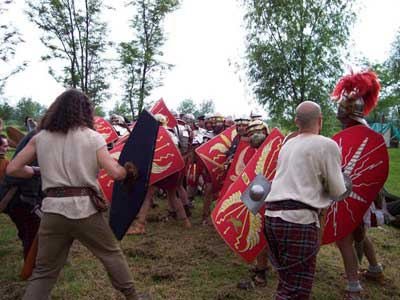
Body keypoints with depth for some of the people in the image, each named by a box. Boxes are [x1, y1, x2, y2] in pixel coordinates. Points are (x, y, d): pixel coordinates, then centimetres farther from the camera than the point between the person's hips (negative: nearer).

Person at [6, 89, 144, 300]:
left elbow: (12, 169, 9)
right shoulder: (93, 137, -1)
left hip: (53, 210, 2)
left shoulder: (41, 137, 8)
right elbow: (115, 173, -10)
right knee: (112, 254, 18)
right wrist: (128, 171, 10)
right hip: (85, 208, -2)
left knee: (43, 271, 14)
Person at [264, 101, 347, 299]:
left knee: (287, 279, 22)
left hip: (272, 214, 7)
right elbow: (338, 191, 1)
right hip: (298, 218, -7)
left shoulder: (287, 145, 18)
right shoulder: (328, 145, -1)